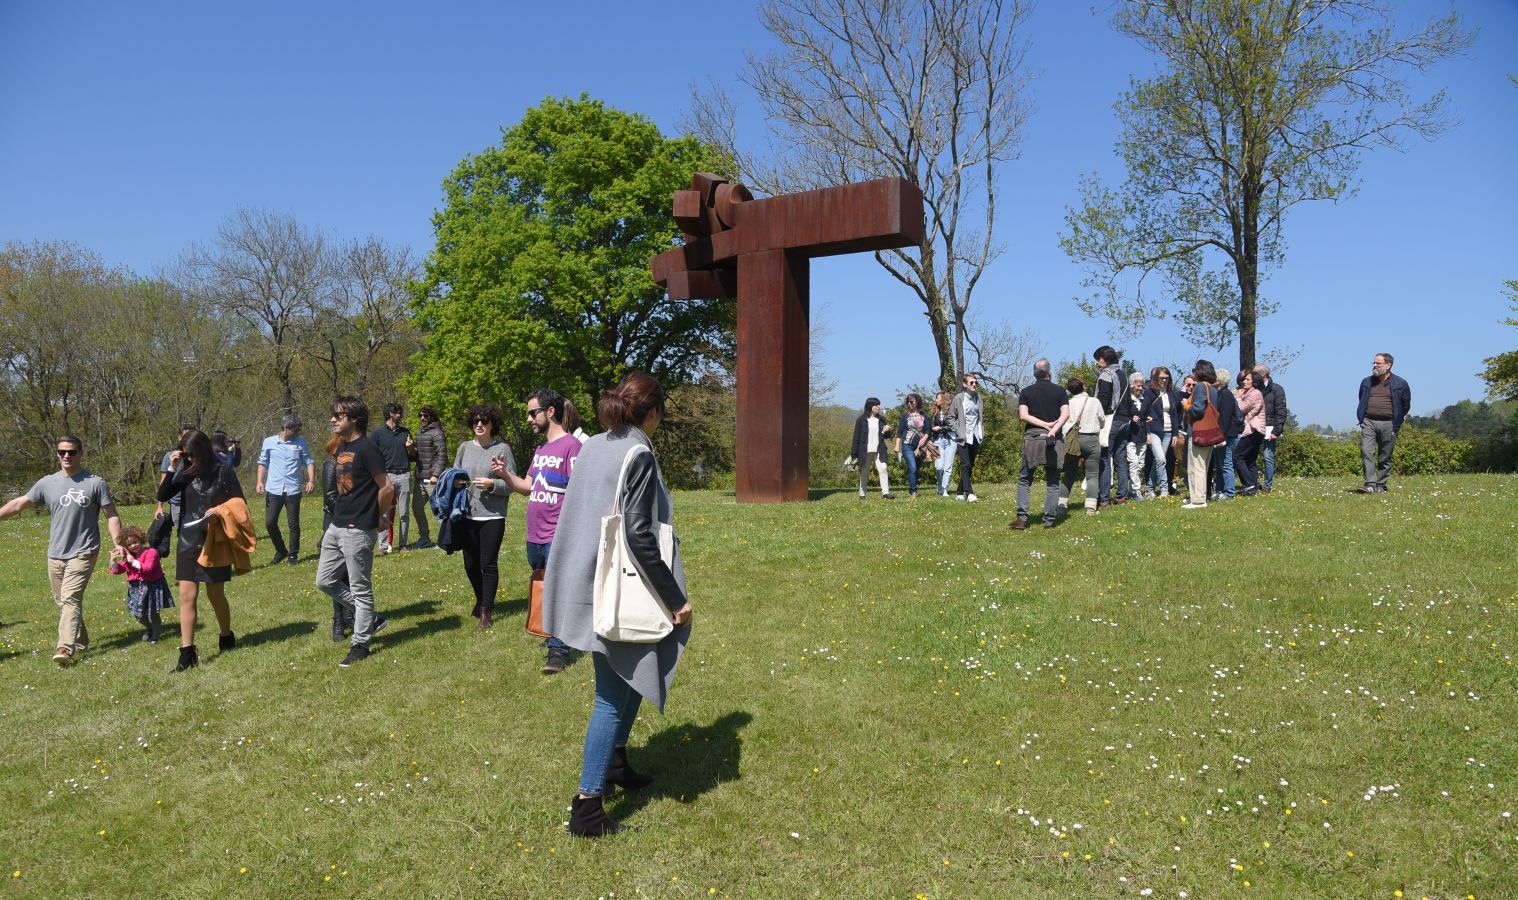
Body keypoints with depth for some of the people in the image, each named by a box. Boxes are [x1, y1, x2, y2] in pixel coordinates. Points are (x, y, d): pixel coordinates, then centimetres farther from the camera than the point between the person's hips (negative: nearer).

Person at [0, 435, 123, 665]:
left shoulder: (96, 483, -4)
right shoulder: (47, 483, 7)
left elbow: (112, 516, -3)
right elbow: (19, 503, 12)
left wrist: (117, 545, -10)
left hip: (83, 553, -5)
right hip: (55, 554, 5)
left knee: (70, 598, -16)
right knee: (62, 602, 11)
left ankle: (66, 647, -21)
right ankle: (80, 642, 24)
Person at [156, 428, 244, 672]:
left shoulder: (223, 472, -7)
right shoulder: (185, 471, 3)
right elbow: (163, 496, -2)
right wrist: (172, 470, -12)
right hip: (188, 542, 3)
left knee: (215, 594, 8)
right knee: (187, 596, -2)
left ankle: (227, 638, 31)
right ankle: (187, 653, 1)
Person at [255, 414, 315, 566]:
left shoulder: (300, 443, 4)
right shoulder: (269, 442, 3)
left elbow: (309, 462, 3)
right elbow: (263, 463, 10)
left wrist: (311, 480, -11)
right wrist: (260, 481, -2)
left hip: (293, 490, 0)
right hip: (273, 490, 1)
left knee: (293, 523, 2)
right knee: (270, 522, 1)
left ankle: (293, 554, 15)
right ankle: (281, 551, 22)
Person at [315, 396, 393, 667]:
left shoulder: (367, 448, -16)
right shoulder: (341, 448, 11)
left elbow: (386, 488, -17)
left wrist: (377, 518, -6)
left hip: (358, 530, -9)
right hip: (336, 527, 9)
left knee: (360, 589, 2)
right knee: (325, 581, 14)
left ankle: (360, 645, 14)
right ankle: (370, 619, 26)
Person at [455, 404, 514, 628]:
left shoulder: (502, 449, -4)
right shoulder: (465, 447, 9)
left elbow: (511, 484, -4)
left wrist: (492, 484, -18)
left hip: (492, 516, -4)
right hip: (467, 515, 4)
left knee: (489, 564, -1)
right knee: (471, 564, 13)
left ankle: (486, 611, 11)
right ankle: (481, 600, 36)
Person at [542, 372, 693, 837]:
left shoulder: (591, 448, 7)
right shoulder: (639, 455, -17)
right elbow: (639, 536, -22)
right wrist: (676, 599, -16)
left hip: (586, 585, 8)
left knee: (634, 671, 25)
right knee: (614, 697, 3)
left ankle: (615, 761, 38)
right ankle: (586, 806, 10)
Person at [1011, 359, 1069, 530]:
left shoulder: (1026, 392, 5)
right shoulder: (1060, 391, 5)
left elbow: (1023, 415, -7)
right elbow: (1066, 414, -7)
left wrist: (1045, 424, -6)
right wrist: (1052, 430, -14)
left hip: (1032, 437, 0)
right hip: (1054, 440, 0)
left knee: (1024, 480, 7)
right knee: (1052, 482, 6)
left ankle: (1022, 517, -2)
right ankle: (1049, 520, 3)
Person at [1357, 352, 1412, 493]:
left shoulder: (1400, 384, 5)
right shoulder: (1366, 382, 12)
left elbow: (1406, 405, 15)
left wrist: (1396, 421, 10)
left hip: (1388, 424, -1)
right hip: (1368, 422, 1)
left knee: (1385, 457, 4)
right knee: (1366, 452, -14)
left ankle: (1381, 486, 11)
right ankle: (1370, 484, -16)